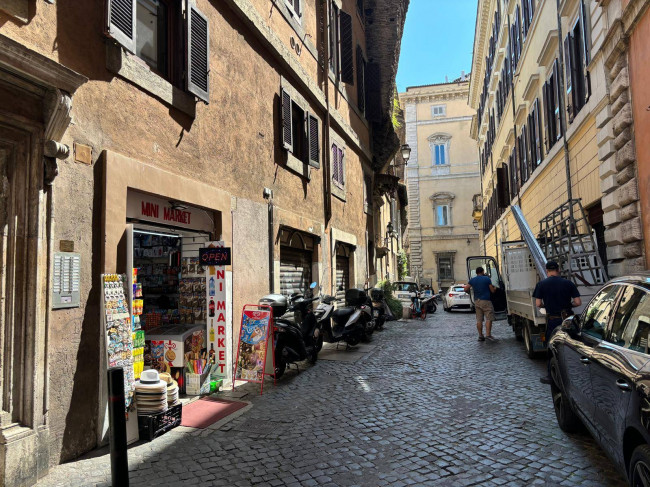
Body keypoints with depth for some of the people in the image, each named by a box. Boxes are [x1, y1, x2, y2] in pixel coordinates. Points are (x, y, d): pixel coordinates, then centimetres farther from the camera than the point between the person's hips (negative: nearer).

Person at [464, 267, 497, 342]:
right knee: (489, 318, -2)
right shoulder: (487, 279, -4)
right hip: (485, 301, -5)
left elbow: (466, 289, 4)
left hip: (477, 301, 5)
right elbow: (492, 291, 0)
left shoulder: (472, 280, 6)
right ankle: (488, 334, -10)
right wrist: (495, 288, 22)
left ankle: (480, 336, 9)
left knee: (479, 320, 7)